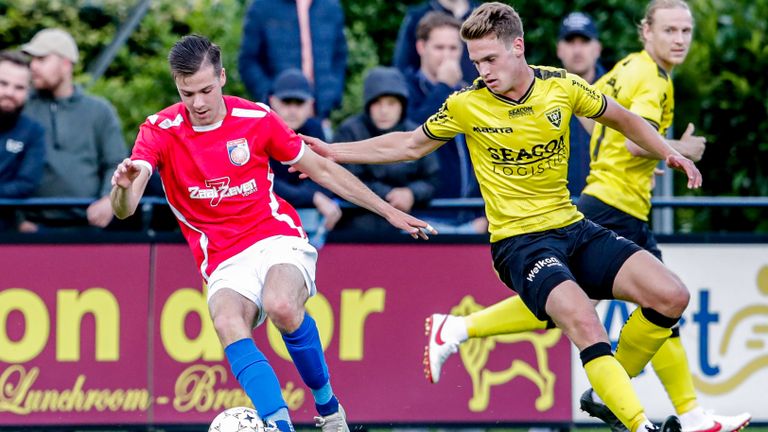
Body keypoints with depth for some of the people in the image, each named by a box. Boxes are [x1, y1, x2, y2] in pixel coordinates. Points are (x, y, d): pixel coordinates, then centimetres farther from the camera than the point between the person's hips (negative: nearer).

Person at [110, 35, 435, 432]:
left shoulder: (256, 118, -1)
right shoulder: (160, 131, -5)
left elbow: (321, 170, 12)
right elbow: (123, 209, -17)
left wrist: (389, 212, 14)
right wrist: (124, 186, -42)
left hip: (278, 240, -1)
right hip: (225, 263, 1)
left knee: (281, 307, -34)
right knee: (227, 324, -33)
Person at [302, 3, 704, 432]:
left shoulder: (562, 86, -2)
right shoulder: (465, 105, -6)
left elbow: (623, 119, 17)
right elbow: (410, 145, 12)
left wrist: (670, 152, 5)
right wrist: (331, 151, 9)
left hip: (573, 228, 4)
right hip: (518, 240, -4)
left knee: (671, 297, -12)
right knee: (583, 321, -32)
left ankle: (609, 394, 7)